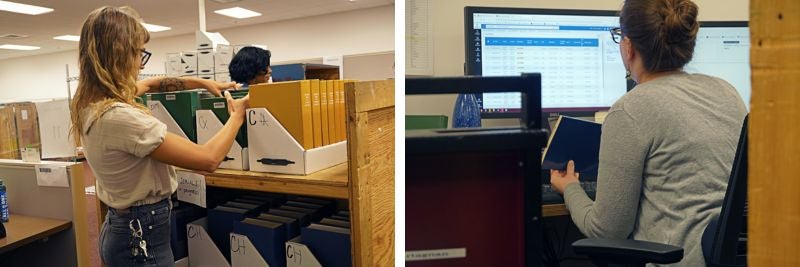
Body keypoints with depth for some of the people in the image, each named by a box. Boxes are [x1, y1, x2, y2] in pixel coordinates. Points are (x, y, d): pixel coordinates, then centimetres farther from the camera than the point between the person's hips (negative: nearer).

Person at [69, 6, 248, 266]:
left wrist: (201, 82, 15)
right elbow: (208, 159, -26)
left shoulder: (89, 104, 0)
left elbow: (148, 84, 20)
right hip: (144, 236, -9)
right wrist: (236, 116, -11)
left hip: (120, 225, 9)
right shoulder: (120, 117, -29)